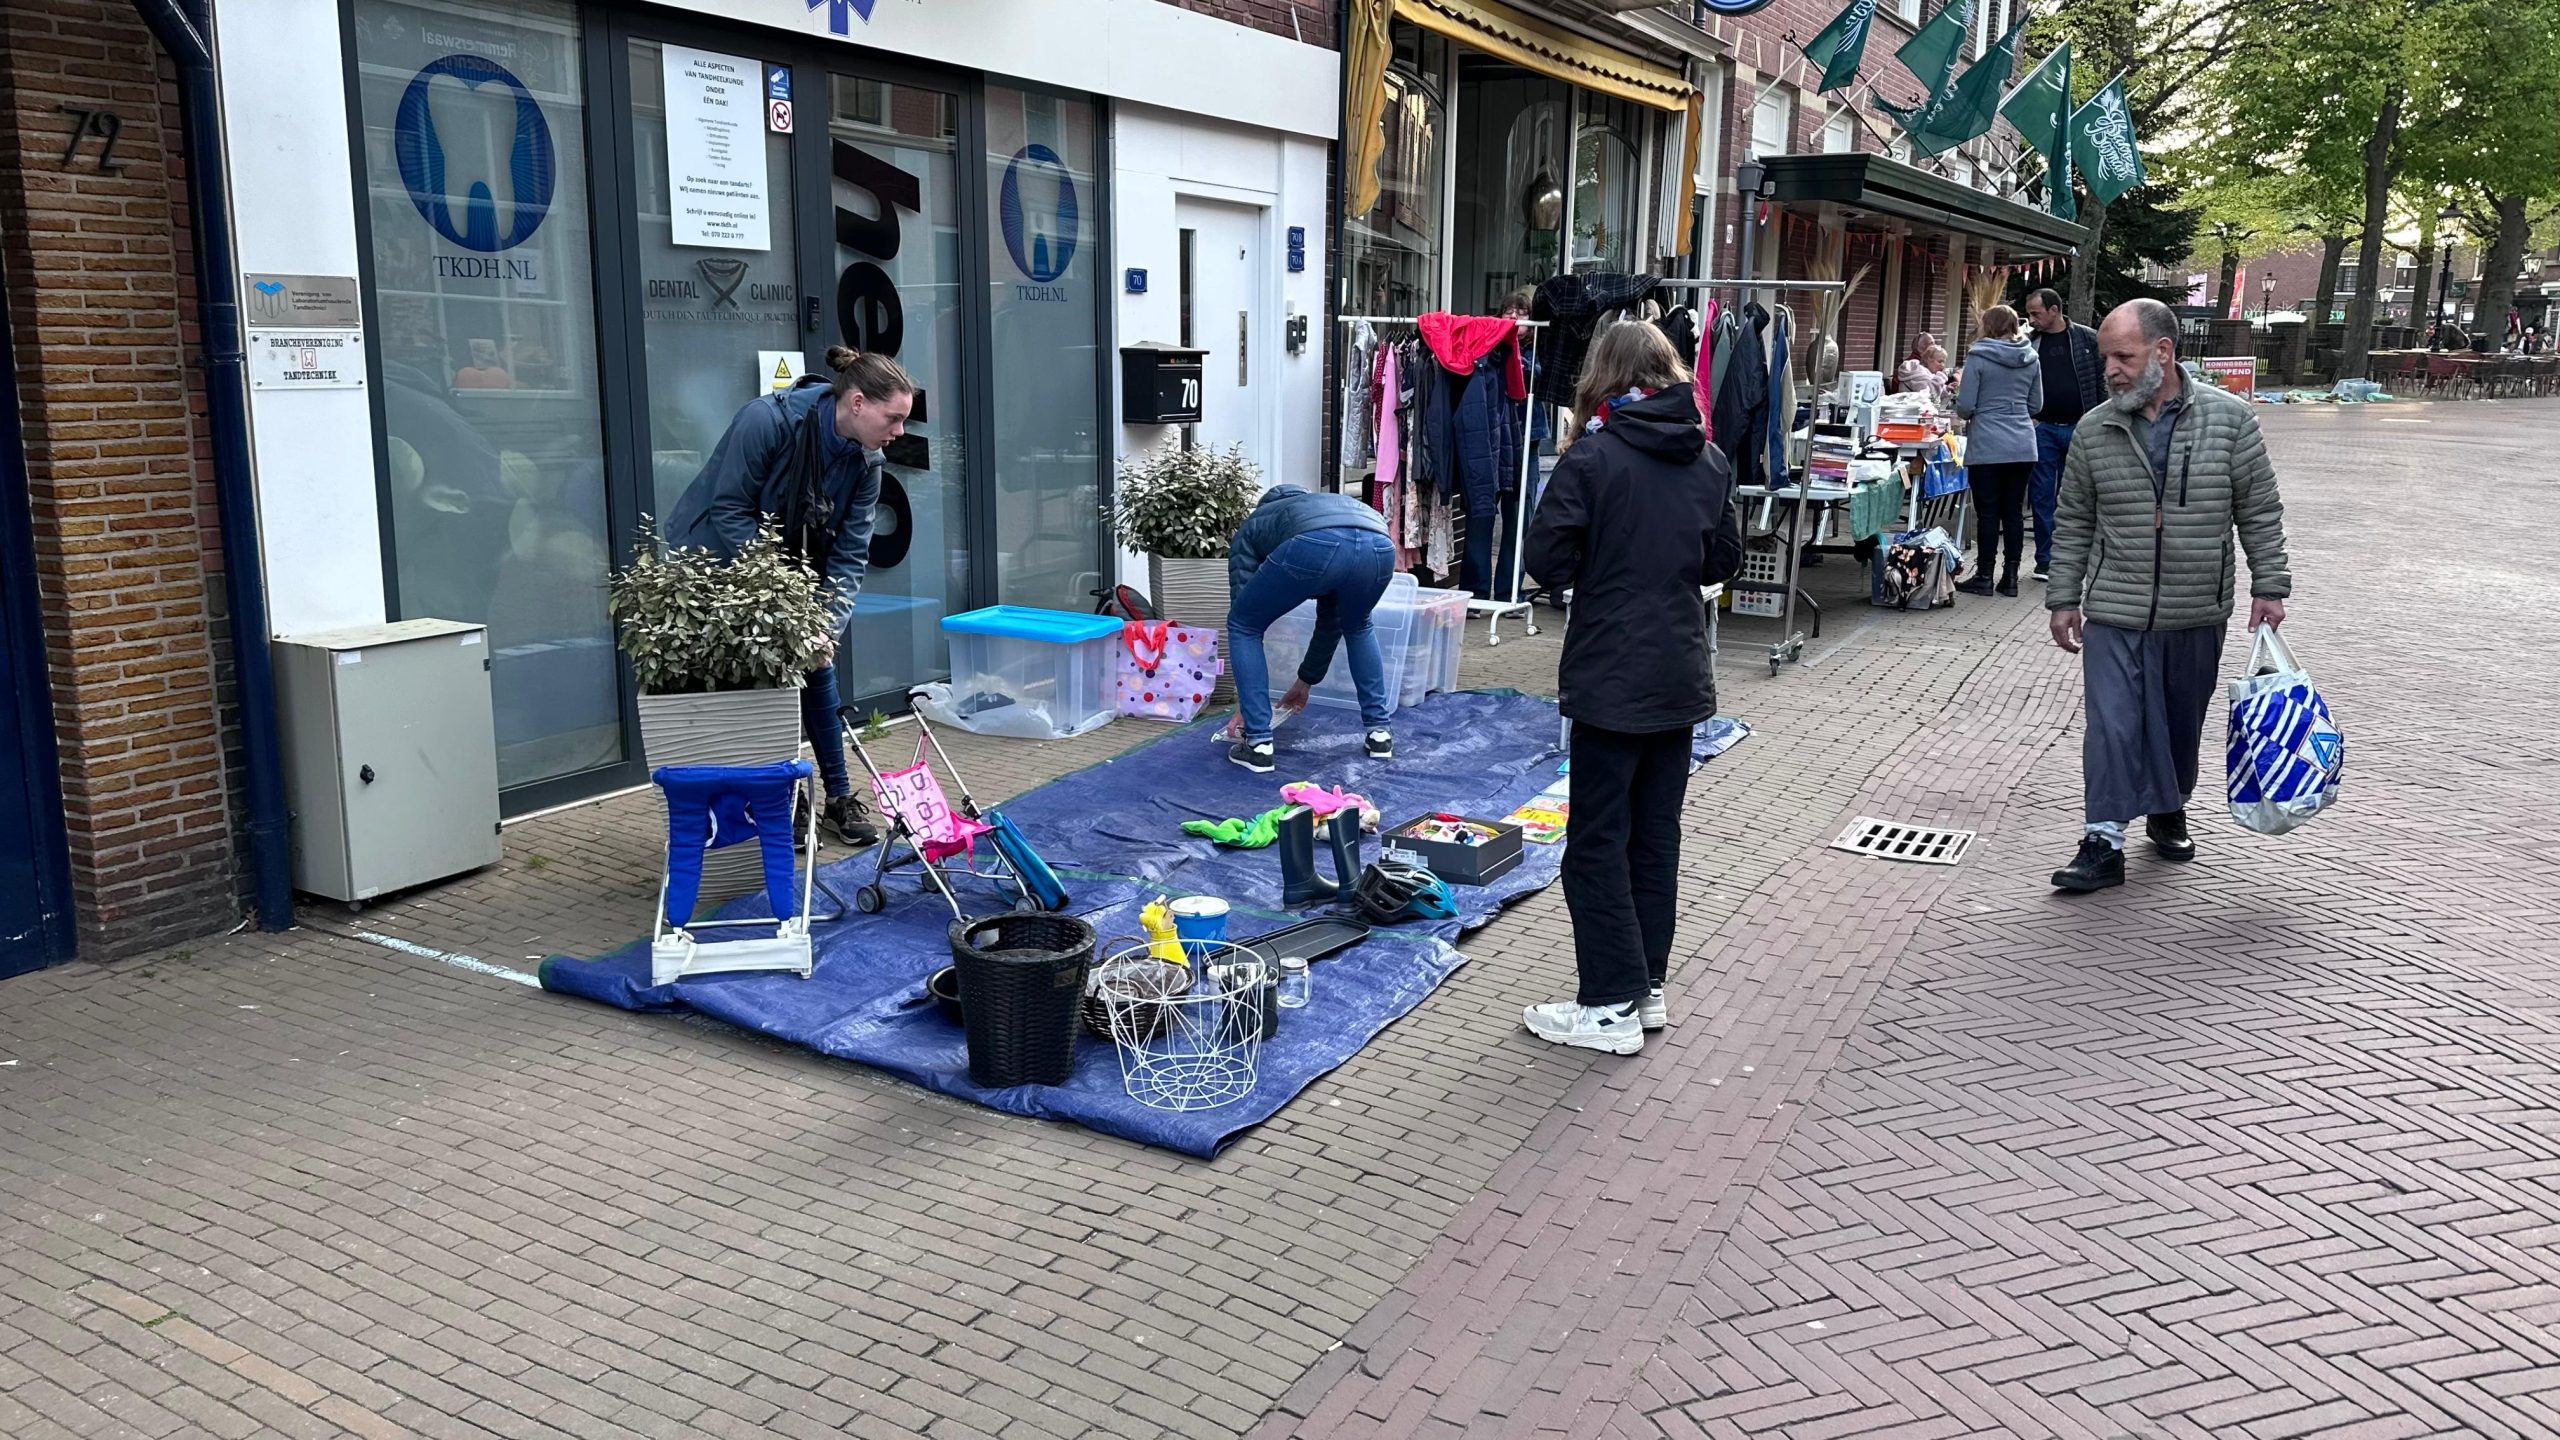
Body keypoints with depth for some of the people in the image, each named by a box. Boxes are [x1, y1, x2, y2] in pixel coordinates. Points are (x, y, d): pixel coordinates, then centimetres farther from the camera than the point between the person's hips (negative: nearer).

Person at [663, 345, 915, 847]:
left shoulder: (865, 462, -12)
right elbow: (730, 510, -27)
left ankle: (839, 796, 13)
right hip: (717, 557, -6)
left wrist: (830, 627, -25)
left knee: (817, 667, 3)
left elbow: (850, 554, -13)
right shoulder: (770, 419, -30)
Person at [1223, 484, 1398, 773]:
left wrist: (1244, 699, 36)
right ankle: (1378, 732, 34)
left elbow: (1243, 616, 30)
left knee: (1243, 627, 22)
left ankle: (1258, 743, 19)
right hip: (1378, 546, 5)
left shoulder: (1249, 531, 36)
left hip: (1314, 546, -4)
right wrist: (1306, 682, 62)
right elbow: (1331, 620, 50)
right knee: (1358, 627, 38)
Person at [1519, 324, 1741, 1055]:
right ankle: (1648, 986, 23)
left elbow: (1548, 563, -11)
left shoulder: (1593, 458, -13)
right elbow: (1724, 560, 13)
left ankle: (1611, 1006, 6)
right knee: (1658, 834, 14)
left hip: (1612, 679, -6)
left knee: (1599, 840, 2)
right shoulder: (1710, 459, 5)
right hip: (1682, 676, 6)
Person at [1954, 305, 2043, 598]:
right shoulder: (2030, 359, 8)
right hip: (2023, 445, 4)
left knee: (1988, 513, 0)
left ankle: (1984, 577, 5)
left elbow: (1965, 405, -7)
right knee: (2014, 512, 8)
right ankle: (2011, 576, 12)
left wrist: (1968, 415, 14)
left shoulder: (1978, 357, -6)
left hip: (1987, 447, -4)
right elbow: (2036, 404, 15)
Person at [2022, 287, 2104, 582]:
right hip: (2043, 428, 1)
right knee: (2042, 496, 1)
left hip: (2080, 428, -1)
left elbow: (2103, 381, 3)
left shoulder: (2088, 339, 2)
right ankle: (2045, 561, 7)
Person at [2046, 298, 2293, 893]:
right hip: (2115, 613, 0)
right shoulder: (2094, 431, -2)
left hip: (2198, 614, 1)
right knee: (2112, 725, -6)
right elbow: (2073, 523, 5)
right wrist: (2064, 599, 4)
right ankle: (2104, 843, -2)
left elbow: (2260, 513, 1)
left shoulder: (2230, 419, -5)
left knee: (2182, 722, 15)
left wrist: (2268, 588, -2)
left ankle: (2168, 810, 38)